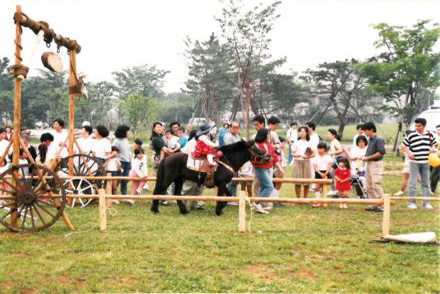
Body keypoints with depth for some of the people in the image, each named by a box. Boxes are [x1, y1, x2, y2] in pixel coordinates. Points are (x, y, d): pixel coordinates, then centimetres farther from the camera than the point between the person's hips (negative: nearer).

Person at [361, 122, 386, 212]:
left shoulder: (379, 140, -11)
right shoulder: (370, 140, 15)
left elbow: (381, 152, -20)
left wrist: (368, 157, -17)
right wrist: (365, 158, 6)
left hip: (376, 164, -9)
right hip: (369, 164, 9)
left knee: (375, 184, -13)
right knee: (369, 186, 9)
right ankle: (374, 205, 16)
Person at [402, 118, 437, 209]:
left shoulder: (430, 135, 4)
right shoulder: (411, 135, -6)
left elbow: (434, 144, 18)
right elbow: (404, 146, 1)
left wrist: (432, 148, -4)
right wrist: (408, 153, -16)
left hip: (425, 162, 4)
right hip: (414, 162, -4)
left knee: (426, 183, 10)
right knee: (413, 183, -4)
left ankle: (426, 203, 18)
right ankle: (411, 203, 4)